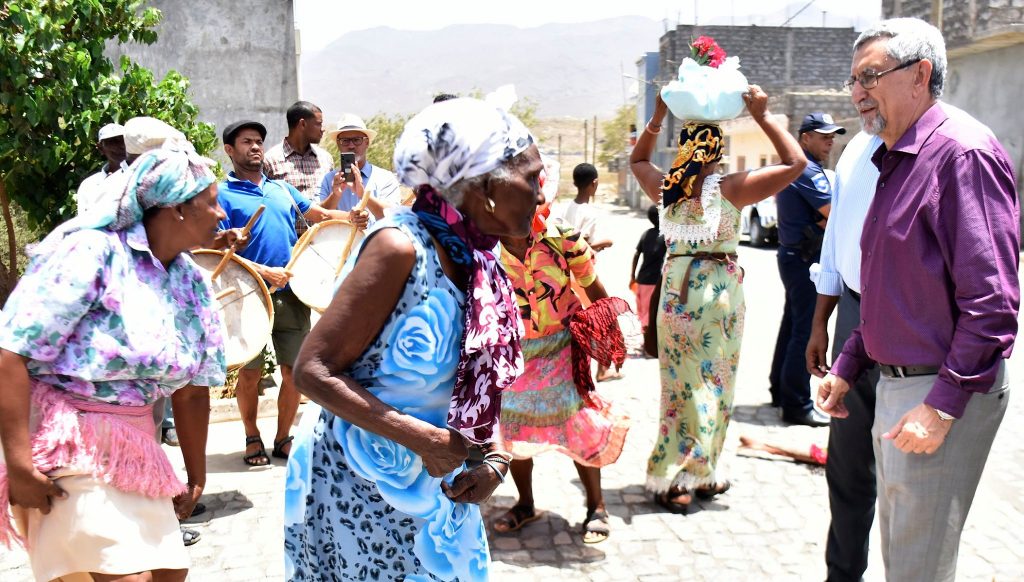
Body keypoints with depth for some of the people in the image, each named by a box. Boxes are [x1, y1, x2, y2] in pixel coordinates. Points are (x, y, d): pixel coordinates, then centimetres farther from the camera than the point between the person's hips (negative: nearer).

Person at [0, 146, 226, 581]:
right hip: (66, 442, -7)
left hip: (132, 444, 7)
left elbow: (191, 388, 11)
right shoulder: (92, 252, -17)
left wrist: (196, 476, 16)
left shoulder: (191, 281, 5)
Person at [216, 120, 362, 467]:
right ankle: (252, 438, 23)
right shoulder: (223, 195, 0)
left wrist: (350, 218, 4)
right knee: (250, 371, 4)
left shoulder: (282, 189, 17)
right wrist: (264, 272, -18)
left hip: (292, 295, 4)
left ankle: (283, 437, 21)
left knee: (294, 371, 5)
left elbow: (318, 215, 24)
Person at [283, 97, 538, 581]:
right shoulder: (402, 247, -22)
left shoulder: (477, 264, 1)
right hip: (360, 487, -7)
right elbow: (313, 371, -22)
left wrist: (496, 457, -5)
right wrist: (423, 439, -24)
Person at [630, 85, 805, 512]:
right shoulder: (730, 189, -13)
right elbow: (795, 162, -9)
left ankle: (683, 476, 16)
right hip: (719, 290, -4)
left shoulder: (665, 188, -1)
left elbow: (637, 159, 21)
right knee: (712, 383, 8)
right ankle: (693, 476, 14)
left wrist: (657, 117, 15)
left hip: (675, 291, 4)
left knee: (681, 383, 11)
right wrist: (762, 117, -7)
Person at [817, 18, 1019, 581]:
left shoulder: (963, 150, -17)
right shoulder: (896, 159, 13)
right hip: (896, 386, 9)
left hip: (943, 392, -9)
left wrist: (942, 406, -22)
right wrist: (846, 367, 17)